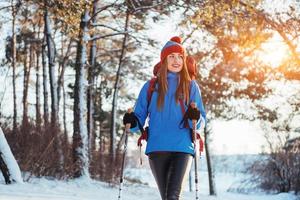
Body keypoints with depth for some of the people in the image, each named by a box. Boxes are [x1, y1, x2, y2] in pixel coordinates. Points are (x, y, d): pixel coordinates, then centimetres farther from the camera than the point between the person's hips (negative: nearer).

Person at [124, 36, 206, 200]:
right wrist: (132, 123, -11)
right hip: (157, 148, 2)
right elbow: (140, 116, 11)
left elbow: (201, 121, 6)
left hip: (183, 148, -2)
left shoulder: (191, 86, 8)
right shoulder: (150, 87, 11)